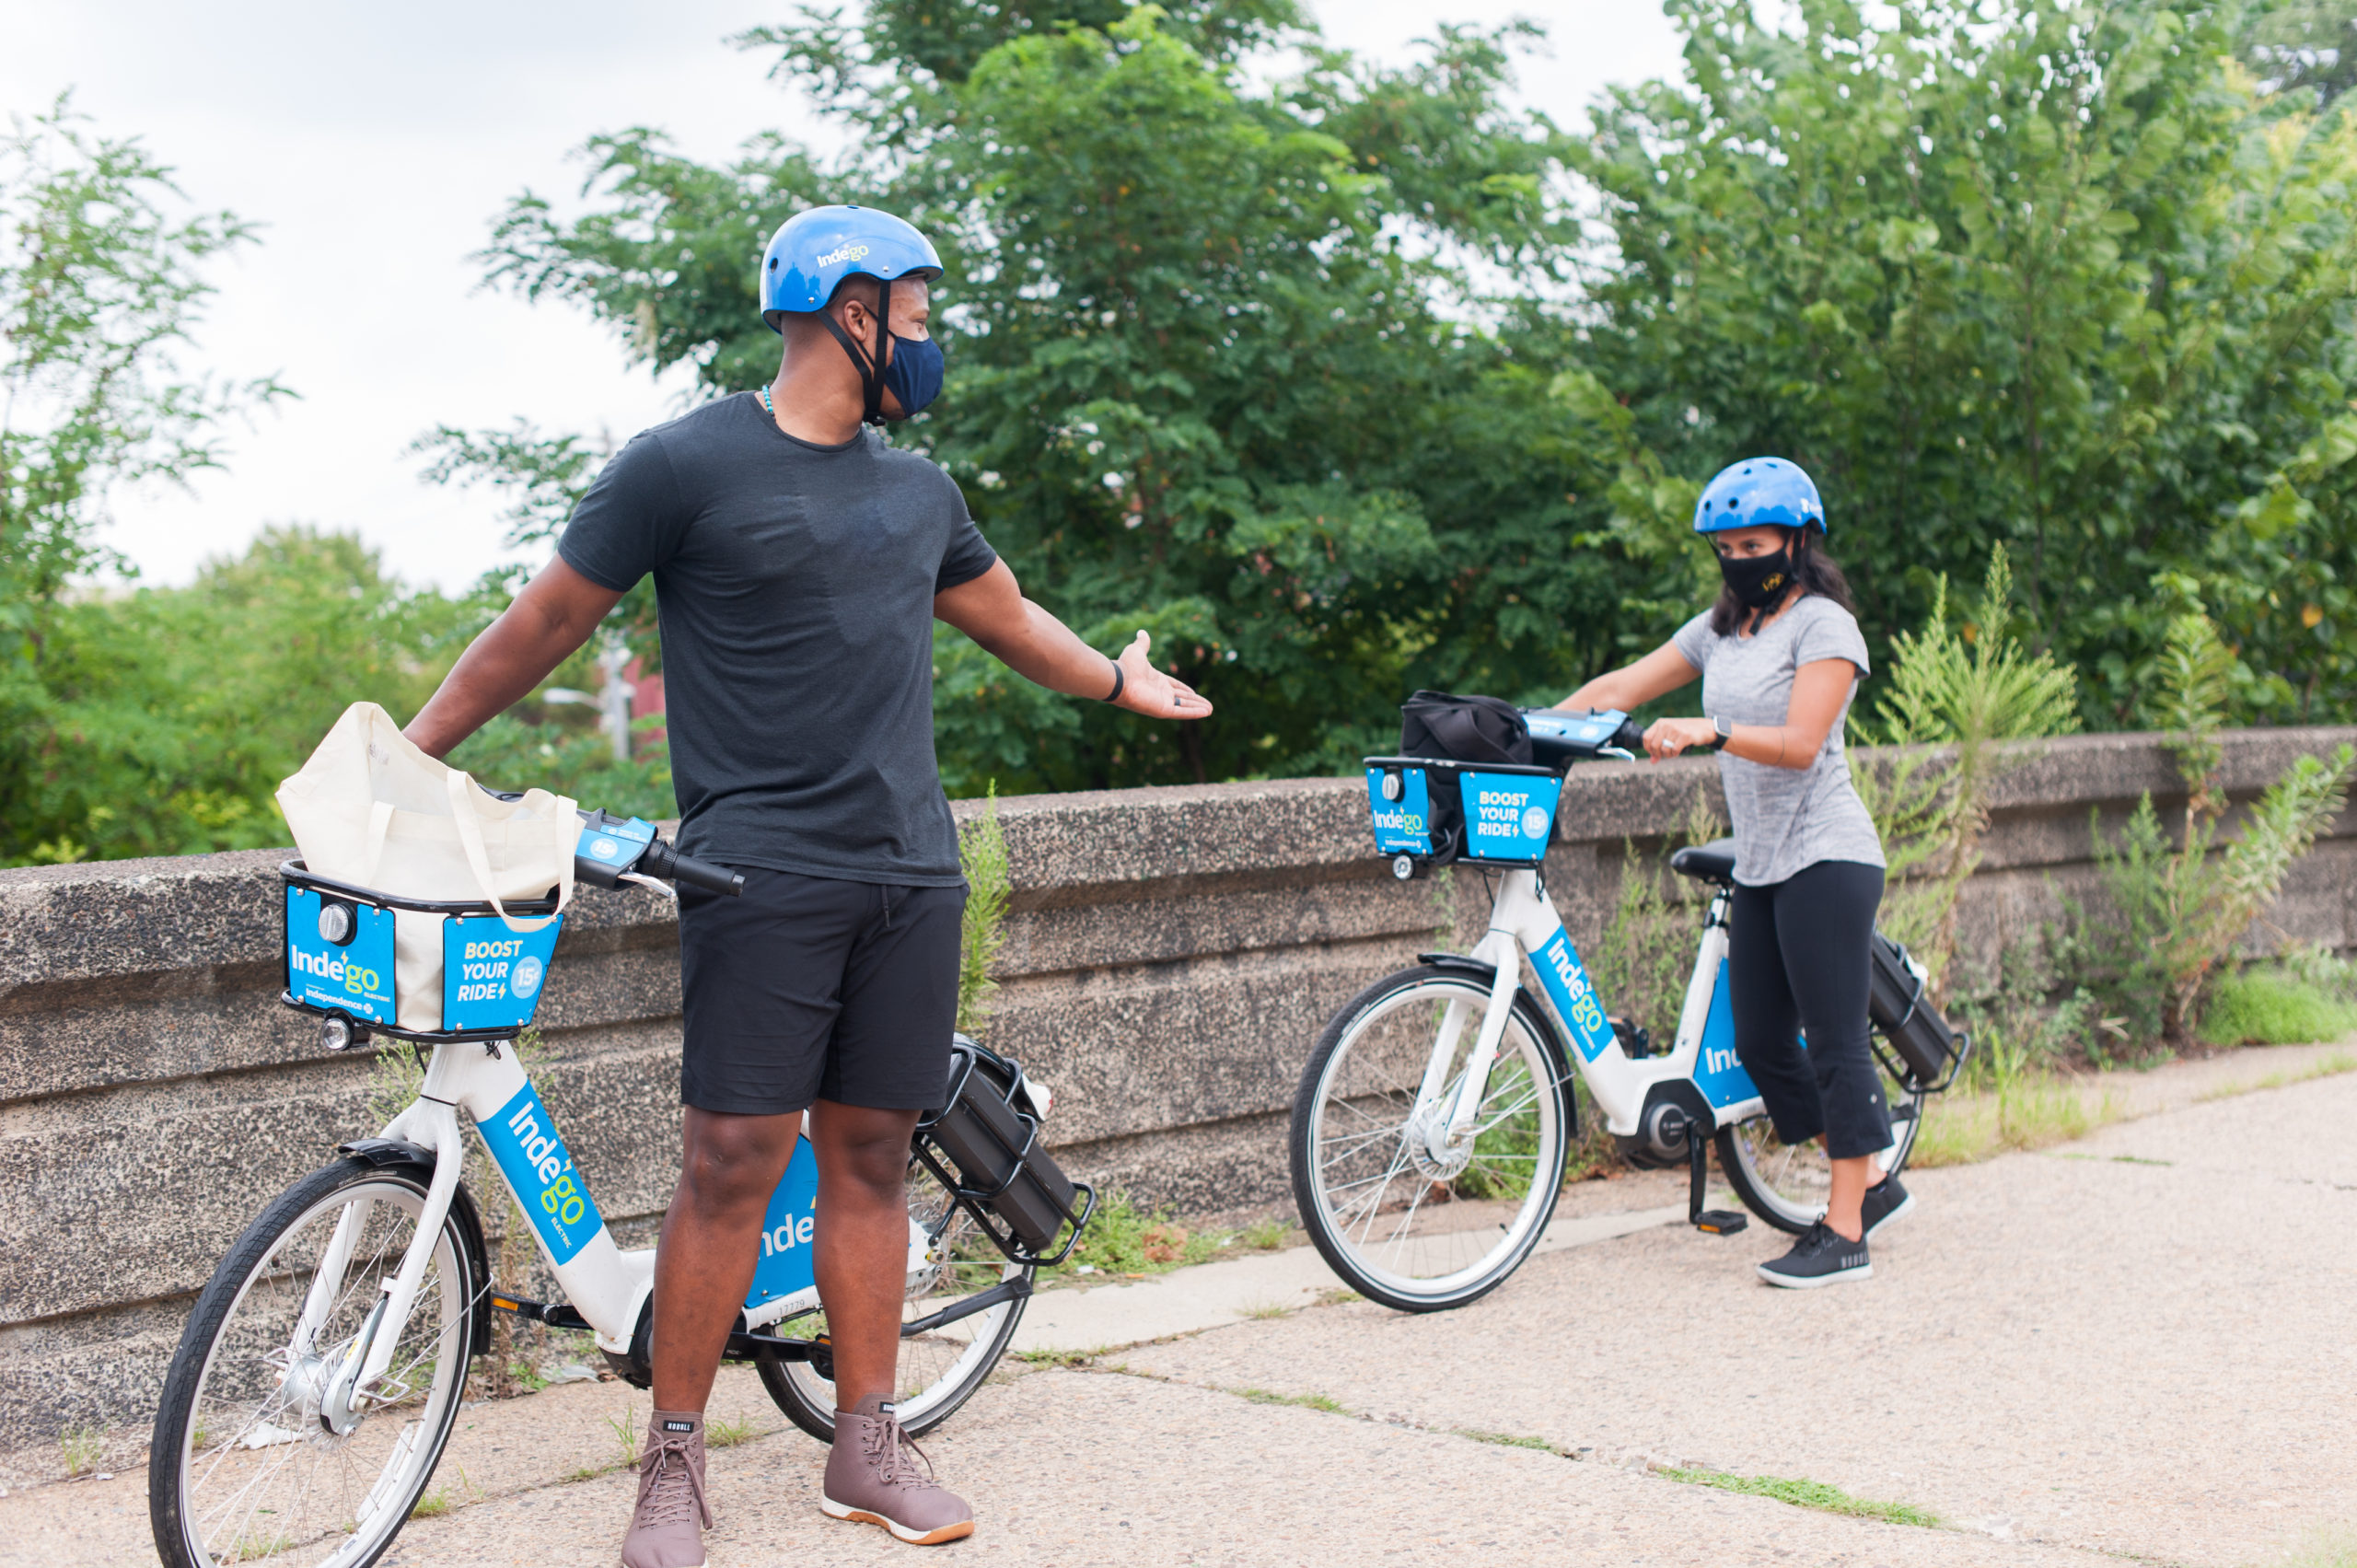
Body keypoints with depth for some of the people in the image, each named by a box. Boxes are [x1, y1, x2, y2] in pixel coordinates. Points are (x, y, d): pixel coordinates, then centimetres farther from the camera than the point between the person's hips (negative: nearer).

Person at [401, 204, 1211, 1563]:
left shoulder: (918, 491, 17)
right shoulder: (687, 467, -3)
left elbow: (1005, 612, 35)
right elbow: (548, 621, 3)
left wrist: (1118, 679, 49)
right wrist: (409, 753, 6)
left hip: (912, 875, 6)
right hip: (763, 875, -5)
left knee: (872, 1156, 7)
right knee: (735, 1161, -7)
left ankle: (869, 1448, 16)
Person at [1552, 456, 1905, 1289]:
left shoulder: (1824, 625, -7)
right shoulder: (1722, 627, 16)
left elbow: (1799, 744, -19)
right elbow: (1621, 686, 12)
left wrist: (1709, 731, -33)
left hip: (1825, 856, -8)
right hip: (1759, 867, 8)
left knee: (1834, 1041, -6)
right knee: (1759, 1045, 7)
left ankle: (1843, 1232, -2)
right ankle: (1872, 1182, 22)